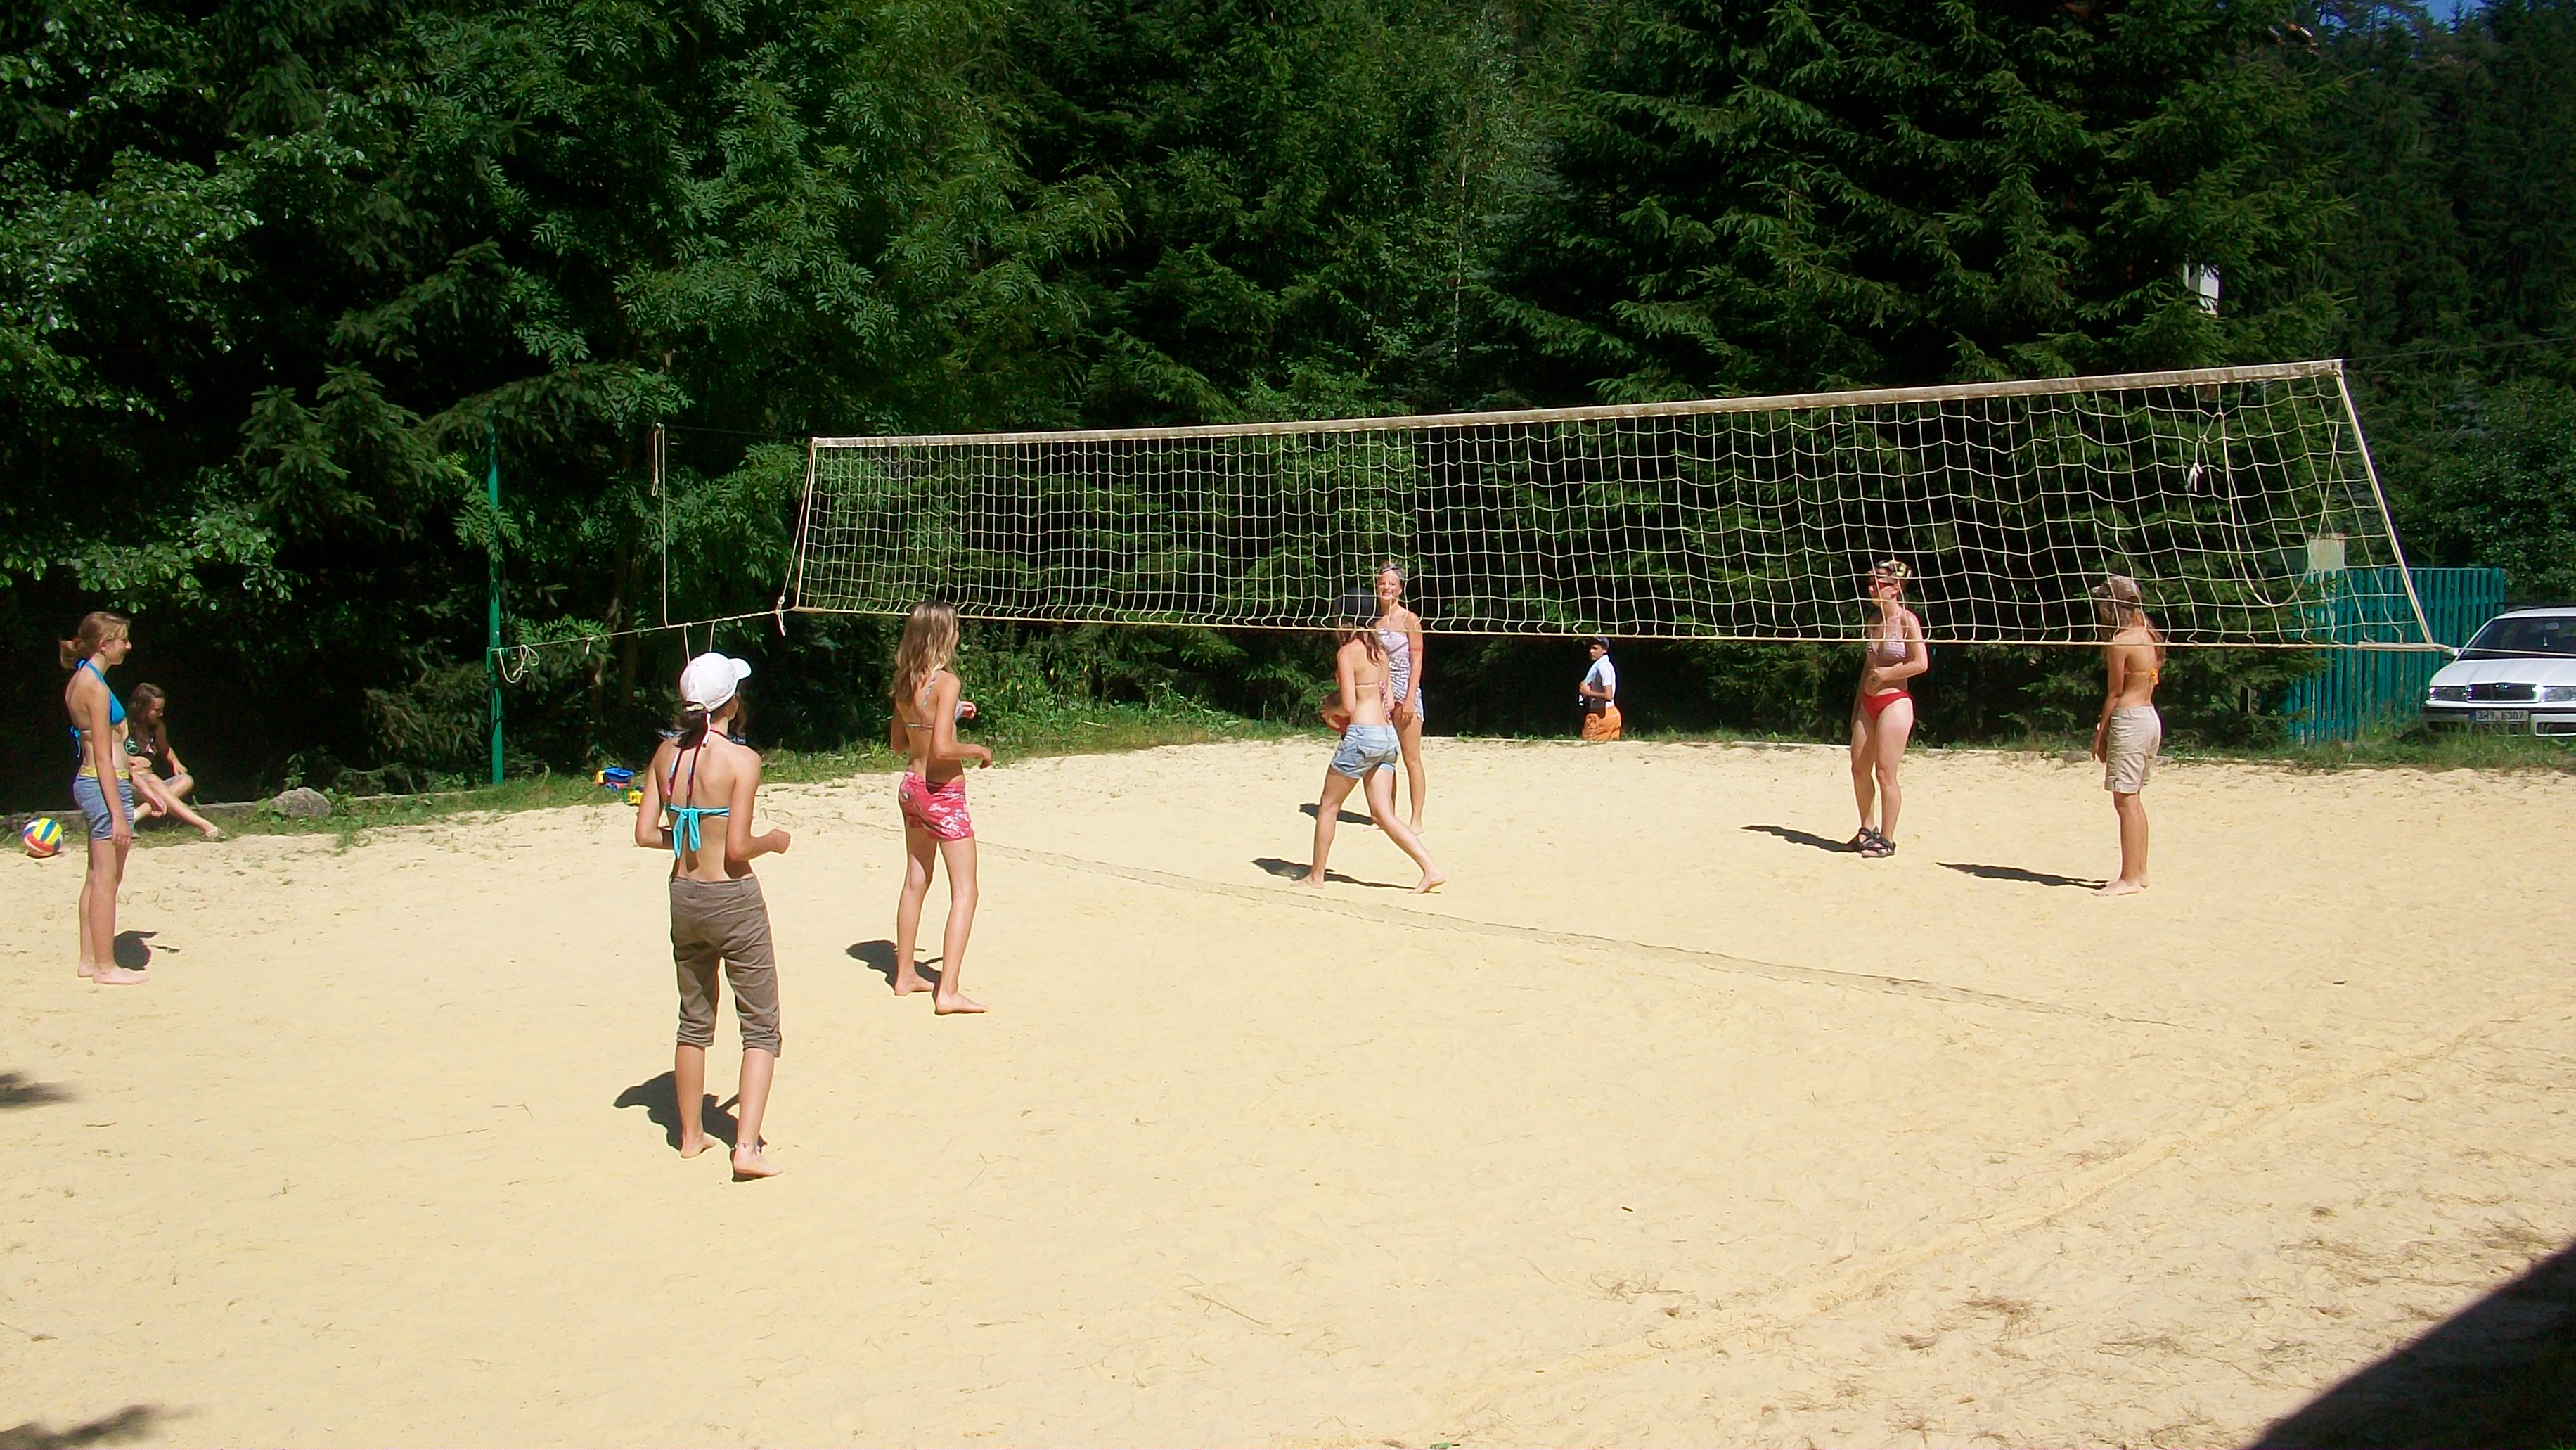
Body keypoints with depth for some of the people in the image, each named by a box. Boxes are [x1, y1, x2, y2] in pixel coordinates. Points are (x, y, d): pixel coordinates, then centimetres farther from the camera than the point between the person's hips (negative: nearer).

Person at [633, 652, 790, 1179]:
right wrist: (772, 841, 1)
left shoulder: (667, 753, -1)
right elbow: (739, 848, -19)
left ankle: (691, 1135, 30)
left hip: (684, 897, 6)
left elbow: (646, 833, 1)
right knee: (761, 1028, 4)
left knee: (694, 1023, 21)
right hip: (733, 899, -6)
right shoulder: (741, 759, -16)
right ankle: (747, 1146, -5)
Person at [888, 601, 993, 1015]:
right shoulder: (946, 681, -19)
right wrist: (979, 750, -9)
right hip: (943, 792, -8)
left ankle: (906, 974, 29)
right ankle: (948, 991, -8)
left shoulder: (905, 683, 4)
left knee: (915, 883, 20)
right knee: (964, 892, -3)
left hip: (911, 786, 8)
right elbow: (942, 748, -27)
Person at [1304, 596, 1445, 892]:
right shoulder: (1379, 652, 13)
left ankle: (1316, 876, 16)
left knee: (1328, 806, 9)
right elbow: (1389, 702, 15)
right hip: (1387, 735, 7)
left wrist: (1330, 712, 5)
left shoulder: (1347, 652, -9)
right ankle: (1431, 870, -4)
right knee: (1384, 815, 7)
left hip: (1361, 735, -7)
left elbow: (1349, 706, -14)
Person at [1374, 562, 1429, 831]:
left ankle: (1416, 819, 0)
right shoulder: (1373, 620, 10)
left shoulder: (1409, 619, -5)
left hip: (1405, 691, -5)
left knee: (1412, 759, -3)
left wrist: (1410, 699, -15)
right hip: (1380, 693, 5)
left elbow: (1416, 661, -8)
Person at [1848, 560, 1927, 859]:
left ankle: (1887, 839, 2)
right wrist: (1857, 705, 17)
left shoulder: (1907, 620, -9)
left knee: (1885, 772, -6)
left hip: (1895, 702, -8)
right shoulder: (1874, 619, 12)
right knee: (1859, 769, 9)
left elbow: (1921, 663, -15)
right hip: (1869, 703, 8)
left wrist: (1885, 674, -12)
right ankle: (1868, 830, 23)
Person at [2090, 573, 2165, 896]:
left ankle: (2130, 879, -6)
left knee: (2125, 800, -6)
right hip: (2150, 717, 9)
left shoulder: (2120, 642, -14)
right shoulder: (2149, 637, 11)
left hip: (2129, 721, -9)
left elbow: (2115, 692, -12)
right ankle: (2139, 871, 22)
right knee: (2134, 799, 17)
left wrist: (2101, 734, -5)